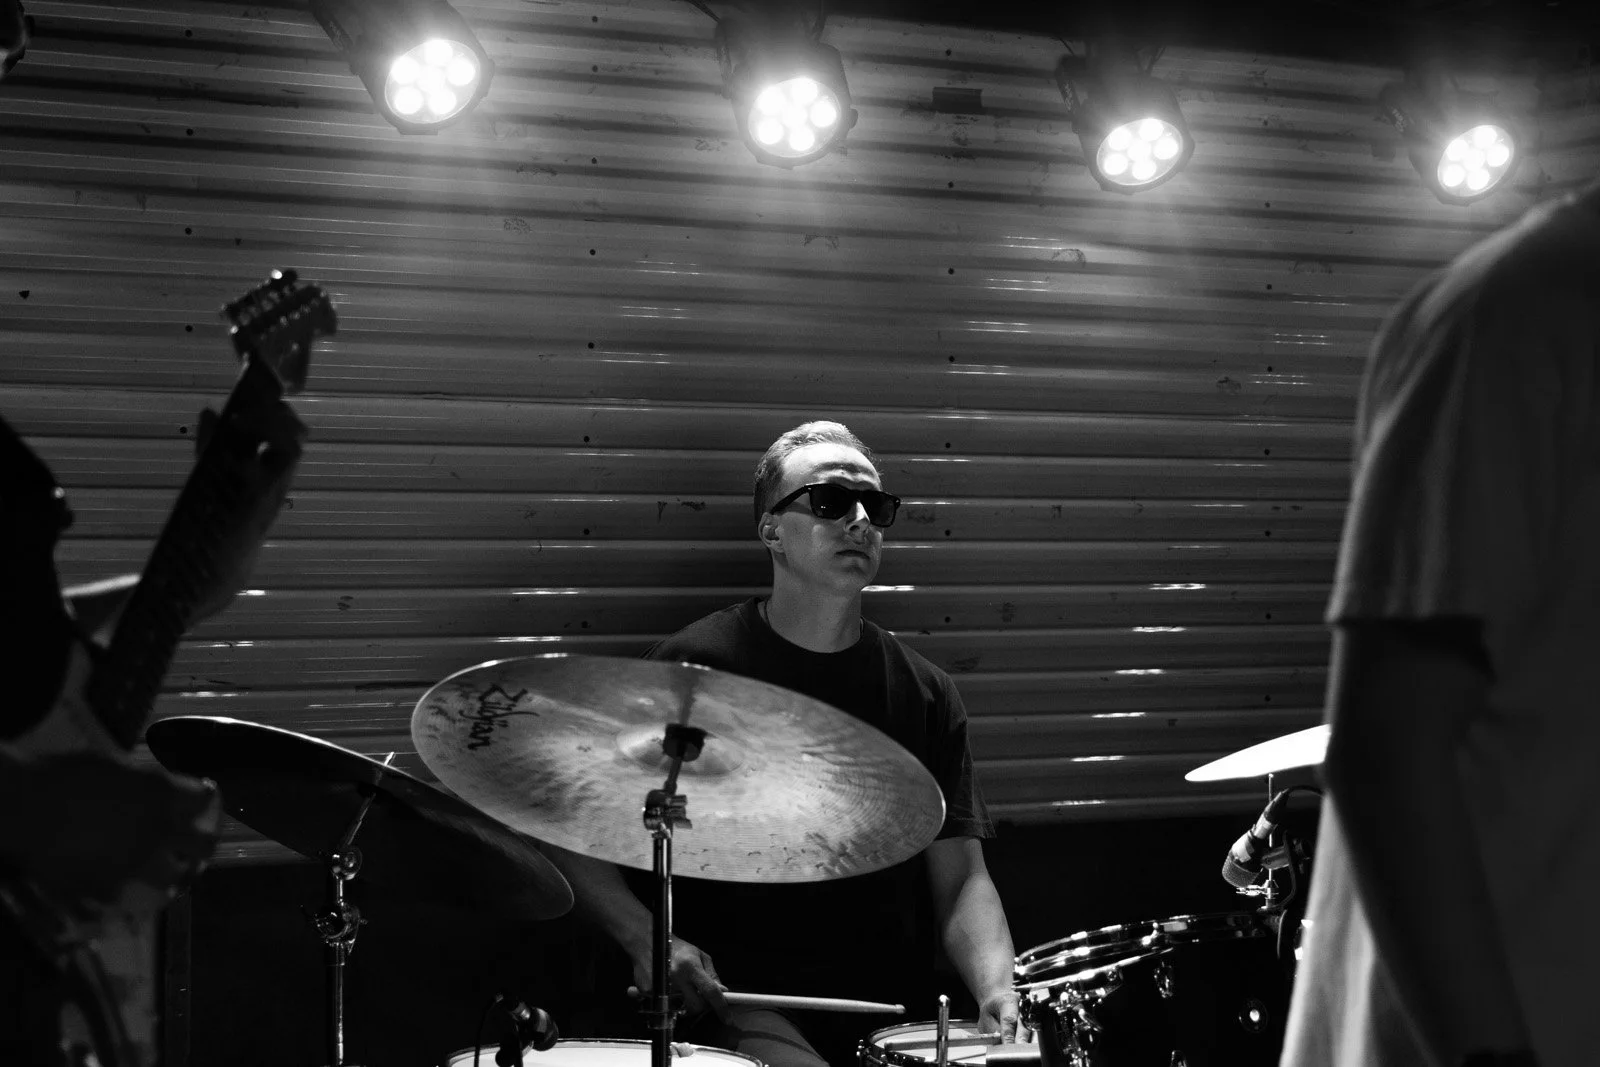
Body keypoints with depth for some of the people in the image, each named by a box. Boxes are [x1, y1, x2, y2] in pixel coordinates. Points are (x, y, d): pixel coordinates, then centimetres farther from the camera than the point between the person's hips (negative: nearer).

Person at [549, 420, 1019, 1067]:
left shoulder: (922, 693, 9)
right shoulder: (695, 668, -3)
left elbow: (960, 879, 6)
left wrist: (997, 989, -13)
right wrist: (646, 940, -15)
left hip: (894, 1006, 5)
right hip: (743, 1000, -4)